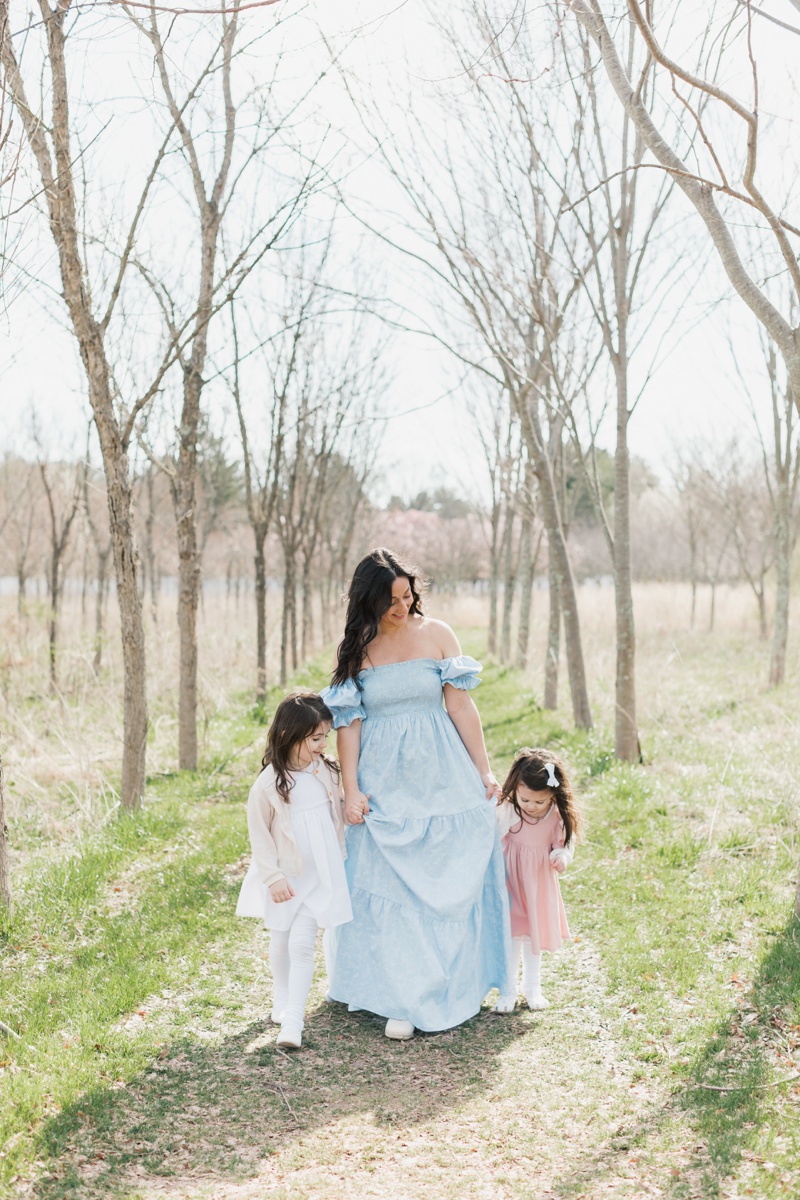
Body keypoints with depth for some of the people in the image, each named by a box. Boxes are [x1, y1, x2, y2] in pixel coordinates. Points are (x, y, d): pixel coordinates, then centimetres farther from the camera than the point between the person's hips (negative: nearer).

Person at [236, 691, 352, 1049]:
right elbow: (259, 834, -10)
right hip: (283, 877, -1)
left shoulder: (326, 771, -6)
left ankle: (293, 1022, -6)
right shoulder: (269, 783, -17)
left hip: (318, 873, 1)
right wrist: (273, 878, -11)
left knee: (302, 944, -6)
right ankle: (281, 1000, 40)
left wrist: (338, 859, 14)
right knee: (280, 941, 16)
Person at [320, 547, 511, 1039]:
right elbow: (349, 722, 1)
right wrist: (351, 790, -6)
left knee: (453, 881, 4)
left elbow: (462, 706, 1)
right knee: (391, 890, 0)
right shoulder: (356, 649, 1)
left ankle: (458, 984, 21)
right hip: (384, 783, 0)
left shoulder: (437, 635, 0)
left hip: (442, 776, 0)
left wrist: (484, 771, 0)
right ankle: (403, 999, 9)